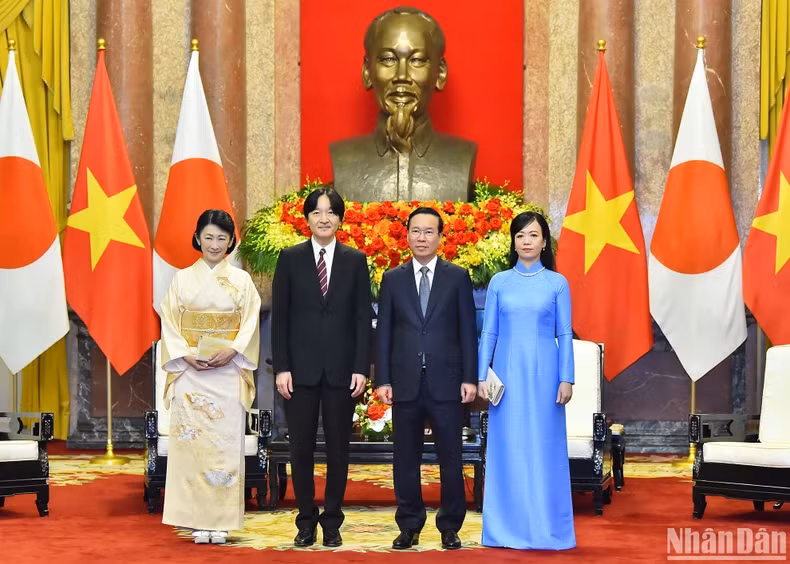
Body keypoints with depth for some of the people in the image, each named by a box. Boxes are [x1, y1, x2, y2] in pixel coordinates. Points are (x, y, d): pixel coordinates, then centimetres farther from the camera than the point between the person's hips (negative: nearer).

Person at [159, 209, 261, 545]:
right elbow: (169, 325, 4)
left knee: (226, 442, -2)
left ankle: (221, 522, 4)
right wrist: (186, 355, -12)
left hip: (228, 373, 0)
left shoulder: (241, 280, 6)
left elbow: (250, 325, 2)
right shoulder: (182, 279, 7)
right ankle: (197, 521, 3)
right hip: (190, 373, 0)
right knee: (191, 441, -4)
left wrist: (231, 351, -15)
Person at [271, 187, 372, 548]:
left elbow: (363, 318, 3)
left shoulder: (355, 261, 5)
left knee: (338, 448, 6)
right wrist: (281, 367, -5)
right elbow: (279, 316, 1)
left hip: (341, 368, 0)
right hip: (301, 367, 0)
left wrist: (361, 368, -5)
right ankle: (306, 521, 17)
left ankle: (332, 522, 17)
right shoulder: (290, 258, 4)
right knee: (301, 448, 4)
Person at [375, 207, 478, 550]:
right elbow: (383, 332, 6)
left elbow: (468, 331, 3)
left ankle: (450, 527, 13)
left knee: (450, 458, 3)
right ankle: (409, 526, 16)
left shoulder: (457, 277, 5)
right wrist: (382, 379, -1)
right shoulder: (393, 279, 8)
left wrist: (470, 378, -3)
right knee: (406, 459, 6)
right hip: (405, 383, 1)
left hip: (446, 383, -1)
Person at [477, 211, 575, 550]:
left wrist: (566, 379, -4)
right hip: (507, 373, 1)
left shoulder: (557, 283, 4)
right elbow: (488, 333, 6)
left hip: (543, 373, -1)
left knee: (544, 448, 1)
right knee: (507, 448, 3)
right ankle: (506, 528, 10)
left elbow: (565, 335, 3)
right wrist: (481, 378, -1)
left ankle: (545, 528, 9)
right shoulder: (499, 282, 6)